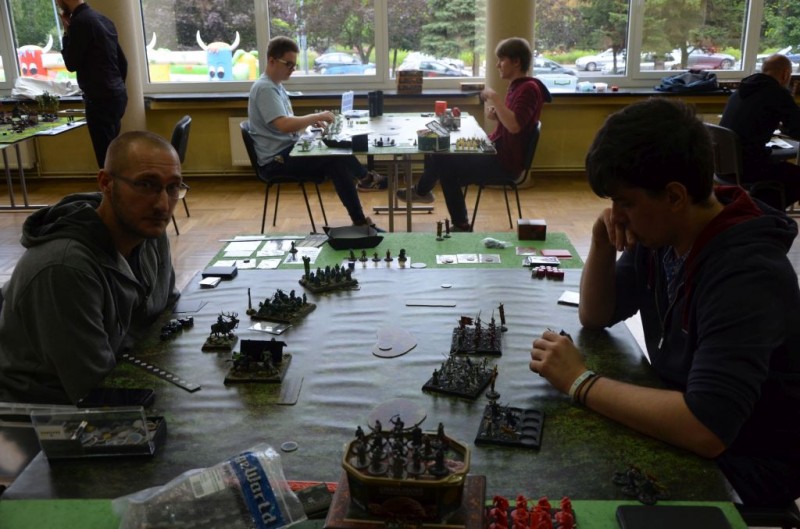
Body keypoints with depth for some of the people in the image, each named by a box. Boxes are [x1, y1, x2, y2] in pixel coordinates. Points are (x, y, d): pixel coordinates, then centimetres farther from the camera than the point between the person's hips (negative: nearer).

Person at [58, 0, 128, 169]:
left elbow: (71, 64, -8)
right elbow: (122, 61, 16)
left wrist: (67, 31, 1)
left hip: (101, 99, -9)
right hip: (116, 94, 9)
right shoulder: (101, 18, 13)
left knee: (106, 156, -4)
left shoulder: (80, 21, -14)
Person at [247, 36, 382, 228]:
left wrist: (311, 121, 3)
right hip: (277, 160, -10)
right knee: (336, 161, -19)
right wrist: (317, 116, -20)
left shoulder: (276, 85, 15)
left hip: (288, 151, 10)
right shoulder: (265, 88, -17)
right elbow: (284, 125, -30)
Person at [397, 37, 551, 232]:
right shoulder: (517, 86, 13)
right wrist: (495, 116, 0)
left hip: (504, 163, -10)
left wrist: (495, 98, -25)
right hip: (496, 152, 10)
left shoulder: (529, 88, -17)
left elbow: (514, 126, -32)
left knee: (443, 160, -9)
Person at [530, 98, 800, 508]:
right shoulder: (659, 235, -6)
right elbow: (596, 317, 5)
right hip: (683, 428, 7)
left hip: (745, 470, -6)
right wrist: (601, 245, -13)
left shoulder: (746, 275, -31)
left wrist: (580, 382, -30)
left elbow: (705, 430, -40)